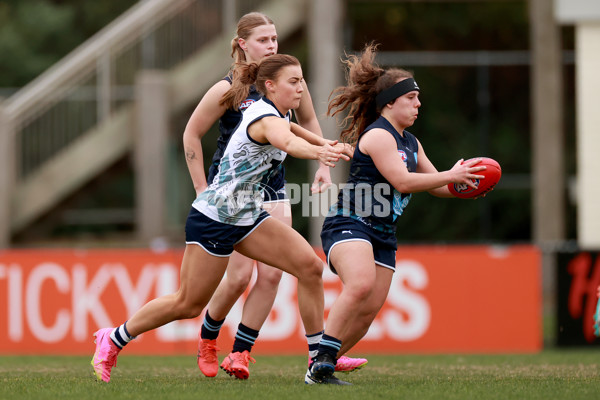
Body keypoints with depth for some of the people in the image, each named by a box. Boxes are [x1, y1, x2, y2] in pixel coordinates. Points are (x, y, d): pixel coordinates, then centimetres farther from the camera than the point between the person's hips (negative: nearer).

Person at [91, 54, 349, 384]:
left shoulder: (278, 113, 6)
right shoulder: (266, 117, -24)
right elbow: (286, 142, -50)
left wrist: (321, 142, 29)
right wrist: (317, 153, -70)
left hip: (247, 217, 9)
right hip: (213, 219, -9)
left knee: (309, 265, -7)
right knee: (188, 304, 1)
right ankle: (113, 339, 20)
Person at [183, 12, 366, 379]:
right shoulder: (228, 90, -14)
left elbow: (308, 121, 17)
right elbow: (192, 134, -6)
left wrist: (323, 166, 8)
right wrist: (202, 190, -7)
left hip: (271, 186, 4)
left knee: (272, 273, -8)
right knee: (240, 275, -9)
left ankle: (240, 354, 1)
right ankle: (207, 340, 17)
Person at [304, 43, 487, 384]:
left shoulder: (411, 143, 18)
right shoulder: (378, 136, -11)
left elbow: (436, 187, 23)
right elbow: (402, 181, -21)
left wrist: (464, 183, 2)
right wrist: (451, 176, -16)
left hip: (383, 235, 9)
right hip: (349, 224, -9)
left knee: (369, 311, -2)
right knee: (361, 284, -33)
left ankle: (320, 368, 7)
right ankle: (323, 358, -30)